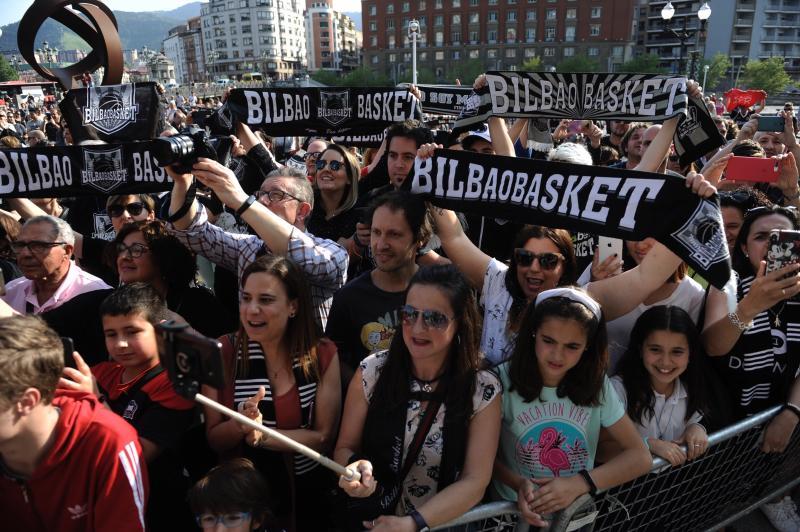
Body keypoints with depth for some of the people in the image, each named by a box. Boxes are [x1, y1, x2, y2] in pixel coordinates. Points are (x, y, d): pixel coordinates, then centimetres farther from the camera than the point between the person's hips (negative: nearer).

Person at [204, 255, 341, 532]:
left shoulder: (323, 354, -5)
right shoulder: (223, 353, -5)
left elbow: (324, 437, -7)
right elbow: (214, 440, -1)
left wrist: (260, 435, -16)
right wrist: (242, 424, -20)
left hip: (307, 492, 0)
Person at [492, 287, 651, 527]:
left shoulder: (597, 385, -4)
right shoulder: (505, 381, -12)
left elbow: (640, 458, -3)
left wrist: (579, 484, -16)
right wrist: (518, 484, -23)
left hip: (575, 513, 3)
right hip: (514, 509, -2)